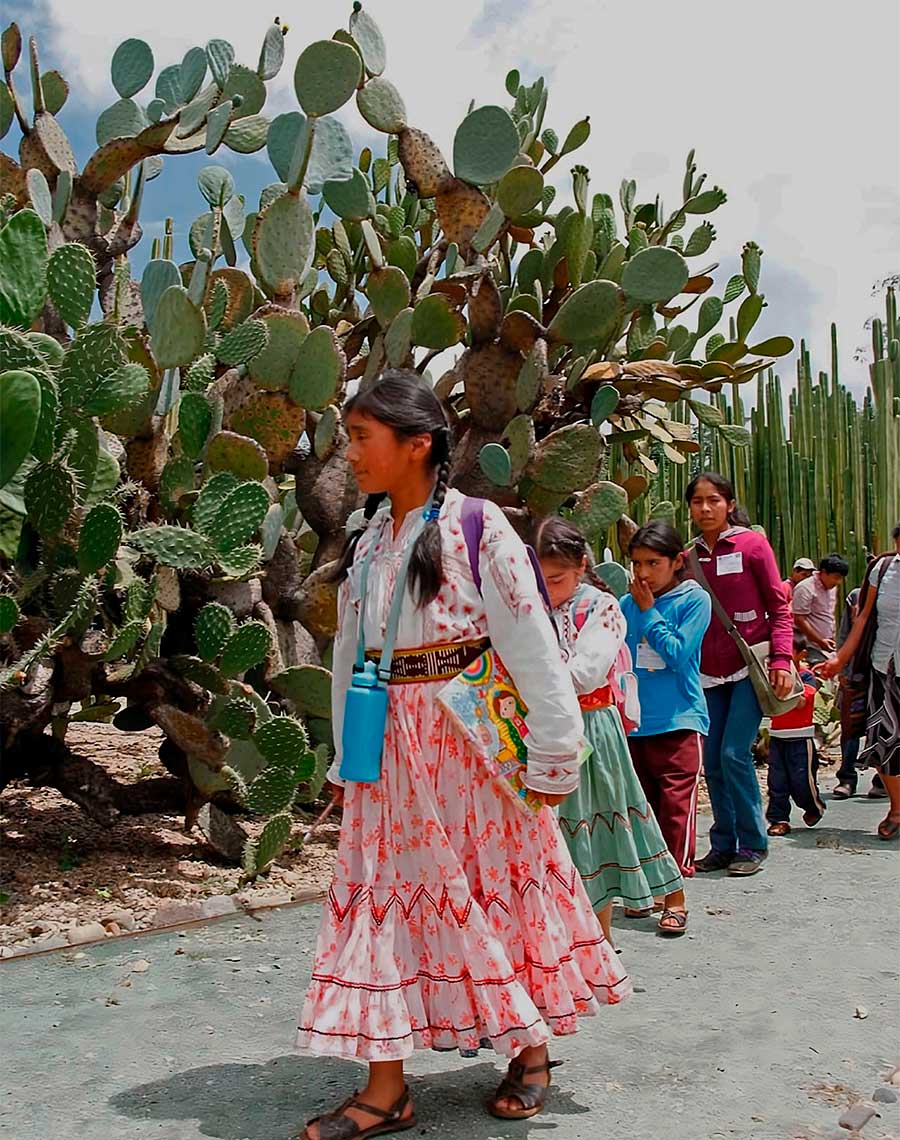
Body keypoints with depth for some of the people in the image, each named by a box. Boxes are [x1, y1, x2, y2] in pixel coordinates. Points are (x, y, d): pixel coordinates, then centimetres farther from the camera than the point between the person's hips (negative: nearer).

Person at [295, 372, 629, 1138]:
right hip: (392, 749, 6)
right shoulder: (366, 543, 8)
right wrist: (346, 760, 13)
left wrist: (553, 756, -11)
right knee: (387, 896, 5)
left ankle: (532, 1052, 30)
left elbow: (534, 648, -11)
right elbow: (350, 657, 12)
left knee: (500, 891, 8)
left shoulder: (477, 528, -10)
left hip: (474, 744, -5)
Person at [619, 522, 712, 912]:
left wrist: (649, 611, -10)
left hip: (678, 720, -4)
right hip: (634, 722, 4)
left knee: (676, 804, -6)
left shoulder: (694, 600, -3)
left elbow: (678, 653, -13)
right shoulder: (627, 604, 7)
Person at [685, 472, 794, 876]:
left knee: (734, 754, -11)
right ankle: (723, 846, 15)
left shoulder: (752, 544, -4)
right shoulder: (690, 555, 7)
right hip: (709, 673, 4)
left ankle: (753, 846, 3)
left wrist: (781, 660, -14)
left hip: (750, 666, -4)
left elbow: (779, 607, -3)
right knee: (712, 761, 3)